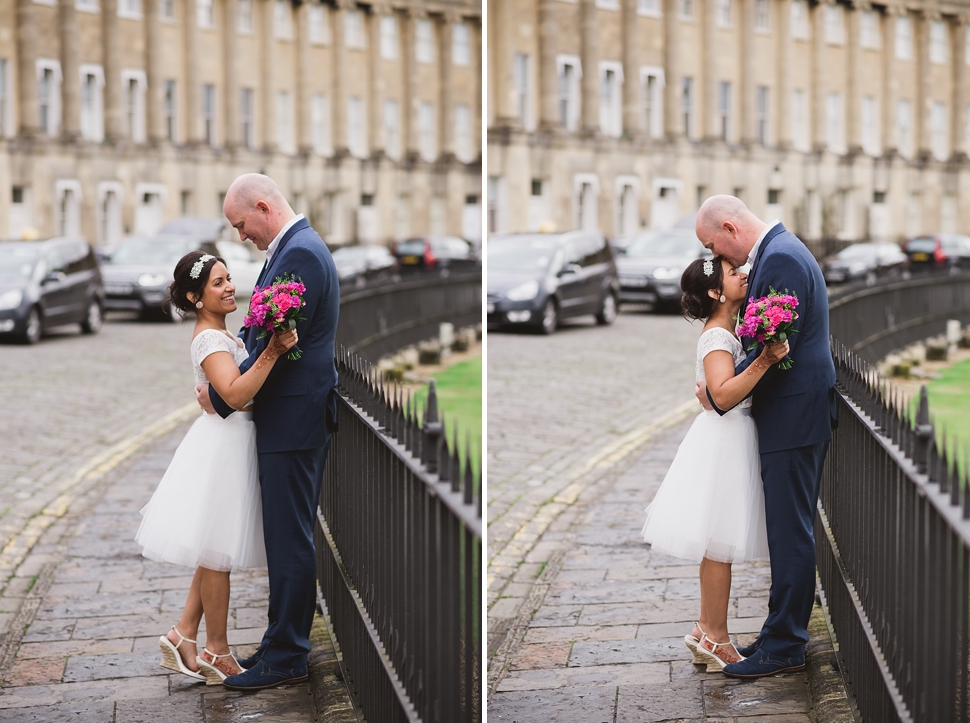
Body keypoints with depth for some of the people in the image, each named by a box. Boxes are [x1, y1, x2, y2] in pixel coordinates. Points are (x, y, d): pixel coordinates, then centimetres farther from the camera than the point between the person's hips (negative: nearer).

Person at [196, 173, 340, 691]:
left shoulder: (299, 254, -18)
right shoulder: (296, 248, 15)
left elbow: (279, 345, -21)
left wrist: (221, 397, -12)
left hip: (294, 418, -11)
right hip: (294, 415, 11)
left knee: (289, 538, -4)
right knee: (290, 536, 15)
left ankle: (285, 657, 2)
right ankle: (285, 643, 23)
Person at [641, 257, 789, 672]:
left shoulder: (729, 330, 12)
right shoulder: (717, 336, -17)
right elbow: (723, 395, -31)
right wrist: (764, 361, -37)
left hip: (734, 436, 10)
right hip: (724, 439, -10)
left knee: (717, 543, 14)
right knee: (720, 541, -4)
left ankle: (705, 631, 21)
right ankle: (715, 639, 2)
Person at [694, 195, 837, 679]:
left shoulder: (780, 260, -18)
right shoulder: (780, 251, 15)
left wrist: (719, 395, -12)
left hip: (793, 417, -11)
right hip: (795, 413, 11)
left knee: (790, 532, -5)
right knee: (791, 530, 15)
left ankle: (784, 647, 0)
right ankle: (785, 633, 23)